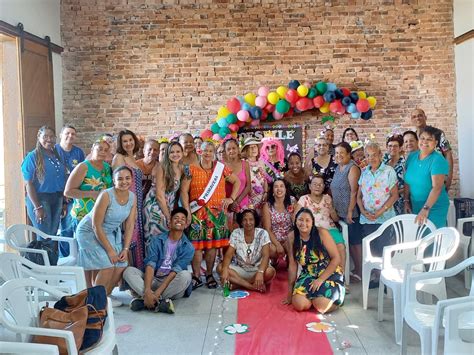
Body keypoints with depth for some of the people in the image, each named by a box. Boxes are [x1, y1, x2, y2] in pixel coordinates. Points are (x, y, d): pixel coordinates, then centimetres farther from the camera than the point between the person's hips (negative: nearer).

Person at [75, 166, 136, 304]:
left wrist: (125, 249, -10)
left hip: (111, 233, 6)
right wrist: (109, 250, -21)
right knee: (107, 266, -16)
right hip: (89, 232, -6)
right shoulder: (106, 195, -26)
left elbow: (129, 226, -3)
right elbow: (96, 226, -23)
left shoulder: (132, 197, -8)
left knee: (121, 266, -1)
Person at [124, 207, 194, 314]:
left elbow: (175, 272, -16)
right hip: (153, 280, 2)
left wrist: (157, 293, -28)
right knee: (129, 271, -20)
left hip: (172, 284, -2)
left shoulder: (188, 247, -4)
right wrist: (147, 290, -29)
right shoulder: (157, 241, 1)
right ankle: (159, 301, -36)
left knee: (185, 275, -33)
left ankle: (144, 300, -30)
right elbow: (150, 266, -12)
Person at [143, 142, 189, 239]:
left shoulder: (183, 169, 5)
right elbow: (159, 194, -15)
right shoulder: (161, 167, -13)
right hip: (155, 206, -5)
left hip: (169, 207, 5)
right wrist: (168, 216, -13)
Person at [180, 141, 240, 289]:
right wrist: (187, 211, -9)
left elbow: (237, 181, 17)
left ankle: (209, 275, 17)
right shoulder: (191, 169, 2)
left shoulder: (221, 168, 8)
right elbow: (184, 191, -2)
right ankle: (196, 277, 5)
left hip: (217, 212, 2)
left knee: (212, 243, 4)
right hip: (198, 212, -2)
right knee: (197, 244, -4)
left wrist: (232, 198, 6)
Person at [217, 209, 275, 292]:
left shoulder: (262, 233, -11)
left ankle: (238, 284, -20)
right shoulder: (236, 233, -5)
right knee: (220, 267, -22)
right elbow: (229, 254, -11)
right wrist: (225, 270, -32)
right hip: (240, 269, 2)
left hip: (257, 269, -2)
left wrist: (260, 272, -40)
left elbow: (265, 256, -21)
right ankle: (252, 286, -26)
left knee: (270, 271, -34)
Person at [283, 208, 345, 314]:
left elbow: (336, 258, -10)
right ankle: (314, 295, 12)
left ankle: (336, 296, 10)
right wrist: (290, 292, 1)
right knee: (298, 304, -23)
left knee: (321, 306, -27)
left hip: (329, 274, -3)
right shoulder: (292, 237, -4)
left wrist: (320, 280, -17)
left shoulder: (321, 233, -12)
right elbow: (292, 265, 0)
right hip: (308, 276, 3)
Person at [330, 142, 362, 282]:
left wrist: (350, 211, -21)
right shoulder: (338, 167, 12)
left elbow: (354, 191, -18)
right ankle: (355, 268, 26)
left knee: (355, 241, 1)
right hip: (340, 212, 8)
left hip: (350, 212, -8)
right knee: (348, 241, 14)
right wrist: (333, 209, 14)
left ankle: (360, 271, 11)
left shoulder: (352, 168, -13)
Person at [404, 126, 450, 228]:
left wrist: (426, 208, -33)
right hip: (414, 206, 6)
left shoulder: (438, 160, -16)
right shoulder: (412, 156, 3)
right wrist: (406, 201, 8)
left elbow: (437, 188, -25)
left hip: (434, 208, -6)